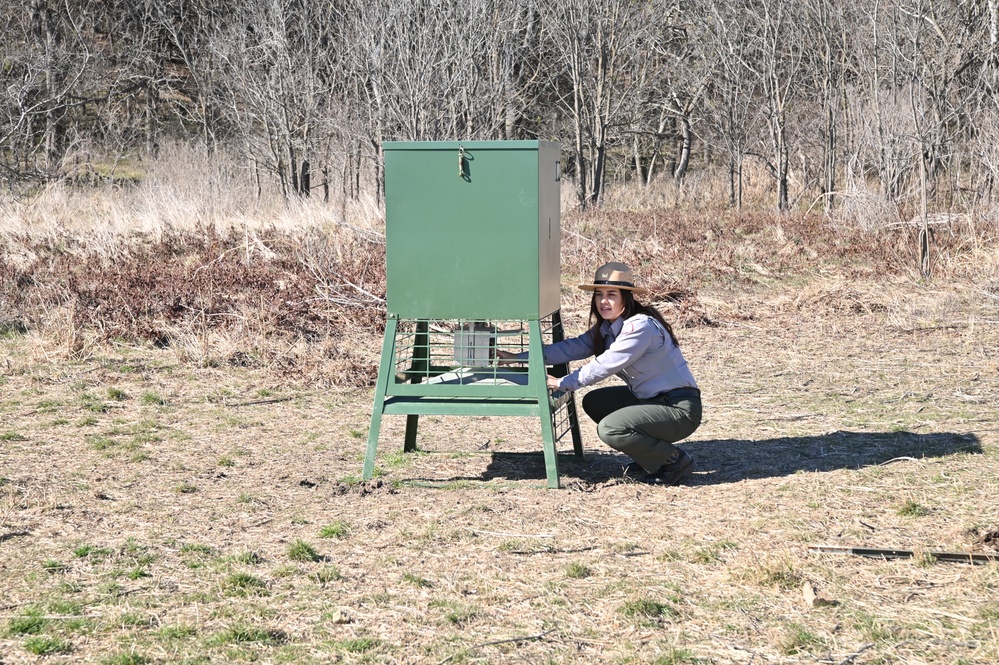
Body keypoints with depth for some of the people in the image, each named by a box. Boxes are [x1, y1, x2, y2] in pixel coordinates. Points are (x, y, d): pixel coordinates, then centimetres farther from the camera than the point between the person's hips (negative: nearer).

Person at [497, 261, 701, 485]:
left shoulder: (641, 327, -20)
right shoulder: (606, 327, 8)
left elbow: (604, 366, -23)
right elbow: (574, 347, 2)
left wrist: (561, 383, -16)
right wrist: (519, 358, -3)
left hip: (680, 408, -10)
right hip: (651, 399, 10)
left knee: (609, 429, -23)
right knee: (593, 402, 9)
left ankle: (675, 461, -4)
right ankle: (651, 457, 12)